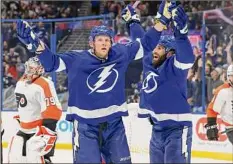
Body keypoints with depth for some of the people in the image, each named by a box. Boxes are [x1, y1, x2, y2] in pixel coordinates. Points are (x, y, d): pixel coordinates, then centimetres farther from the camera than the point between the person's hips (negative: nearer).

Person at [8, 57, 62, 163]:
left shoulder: (44, 85, -20)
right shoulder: (20, 83, 9)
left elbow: (53, 110, -24)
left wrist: (48, 129, -27)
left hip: (40, 129, -9)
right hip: (25, 128, 9)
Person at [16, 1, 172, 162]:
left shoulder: (121, 54, 2)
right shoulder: (76, 59, -8)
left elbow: (145, 44, 10)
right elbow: (51, 62, -8)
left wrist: (161, 22, 2)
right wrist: (36, 43, -24)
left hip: (114, 124, 4)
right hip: (86, 126, -4)